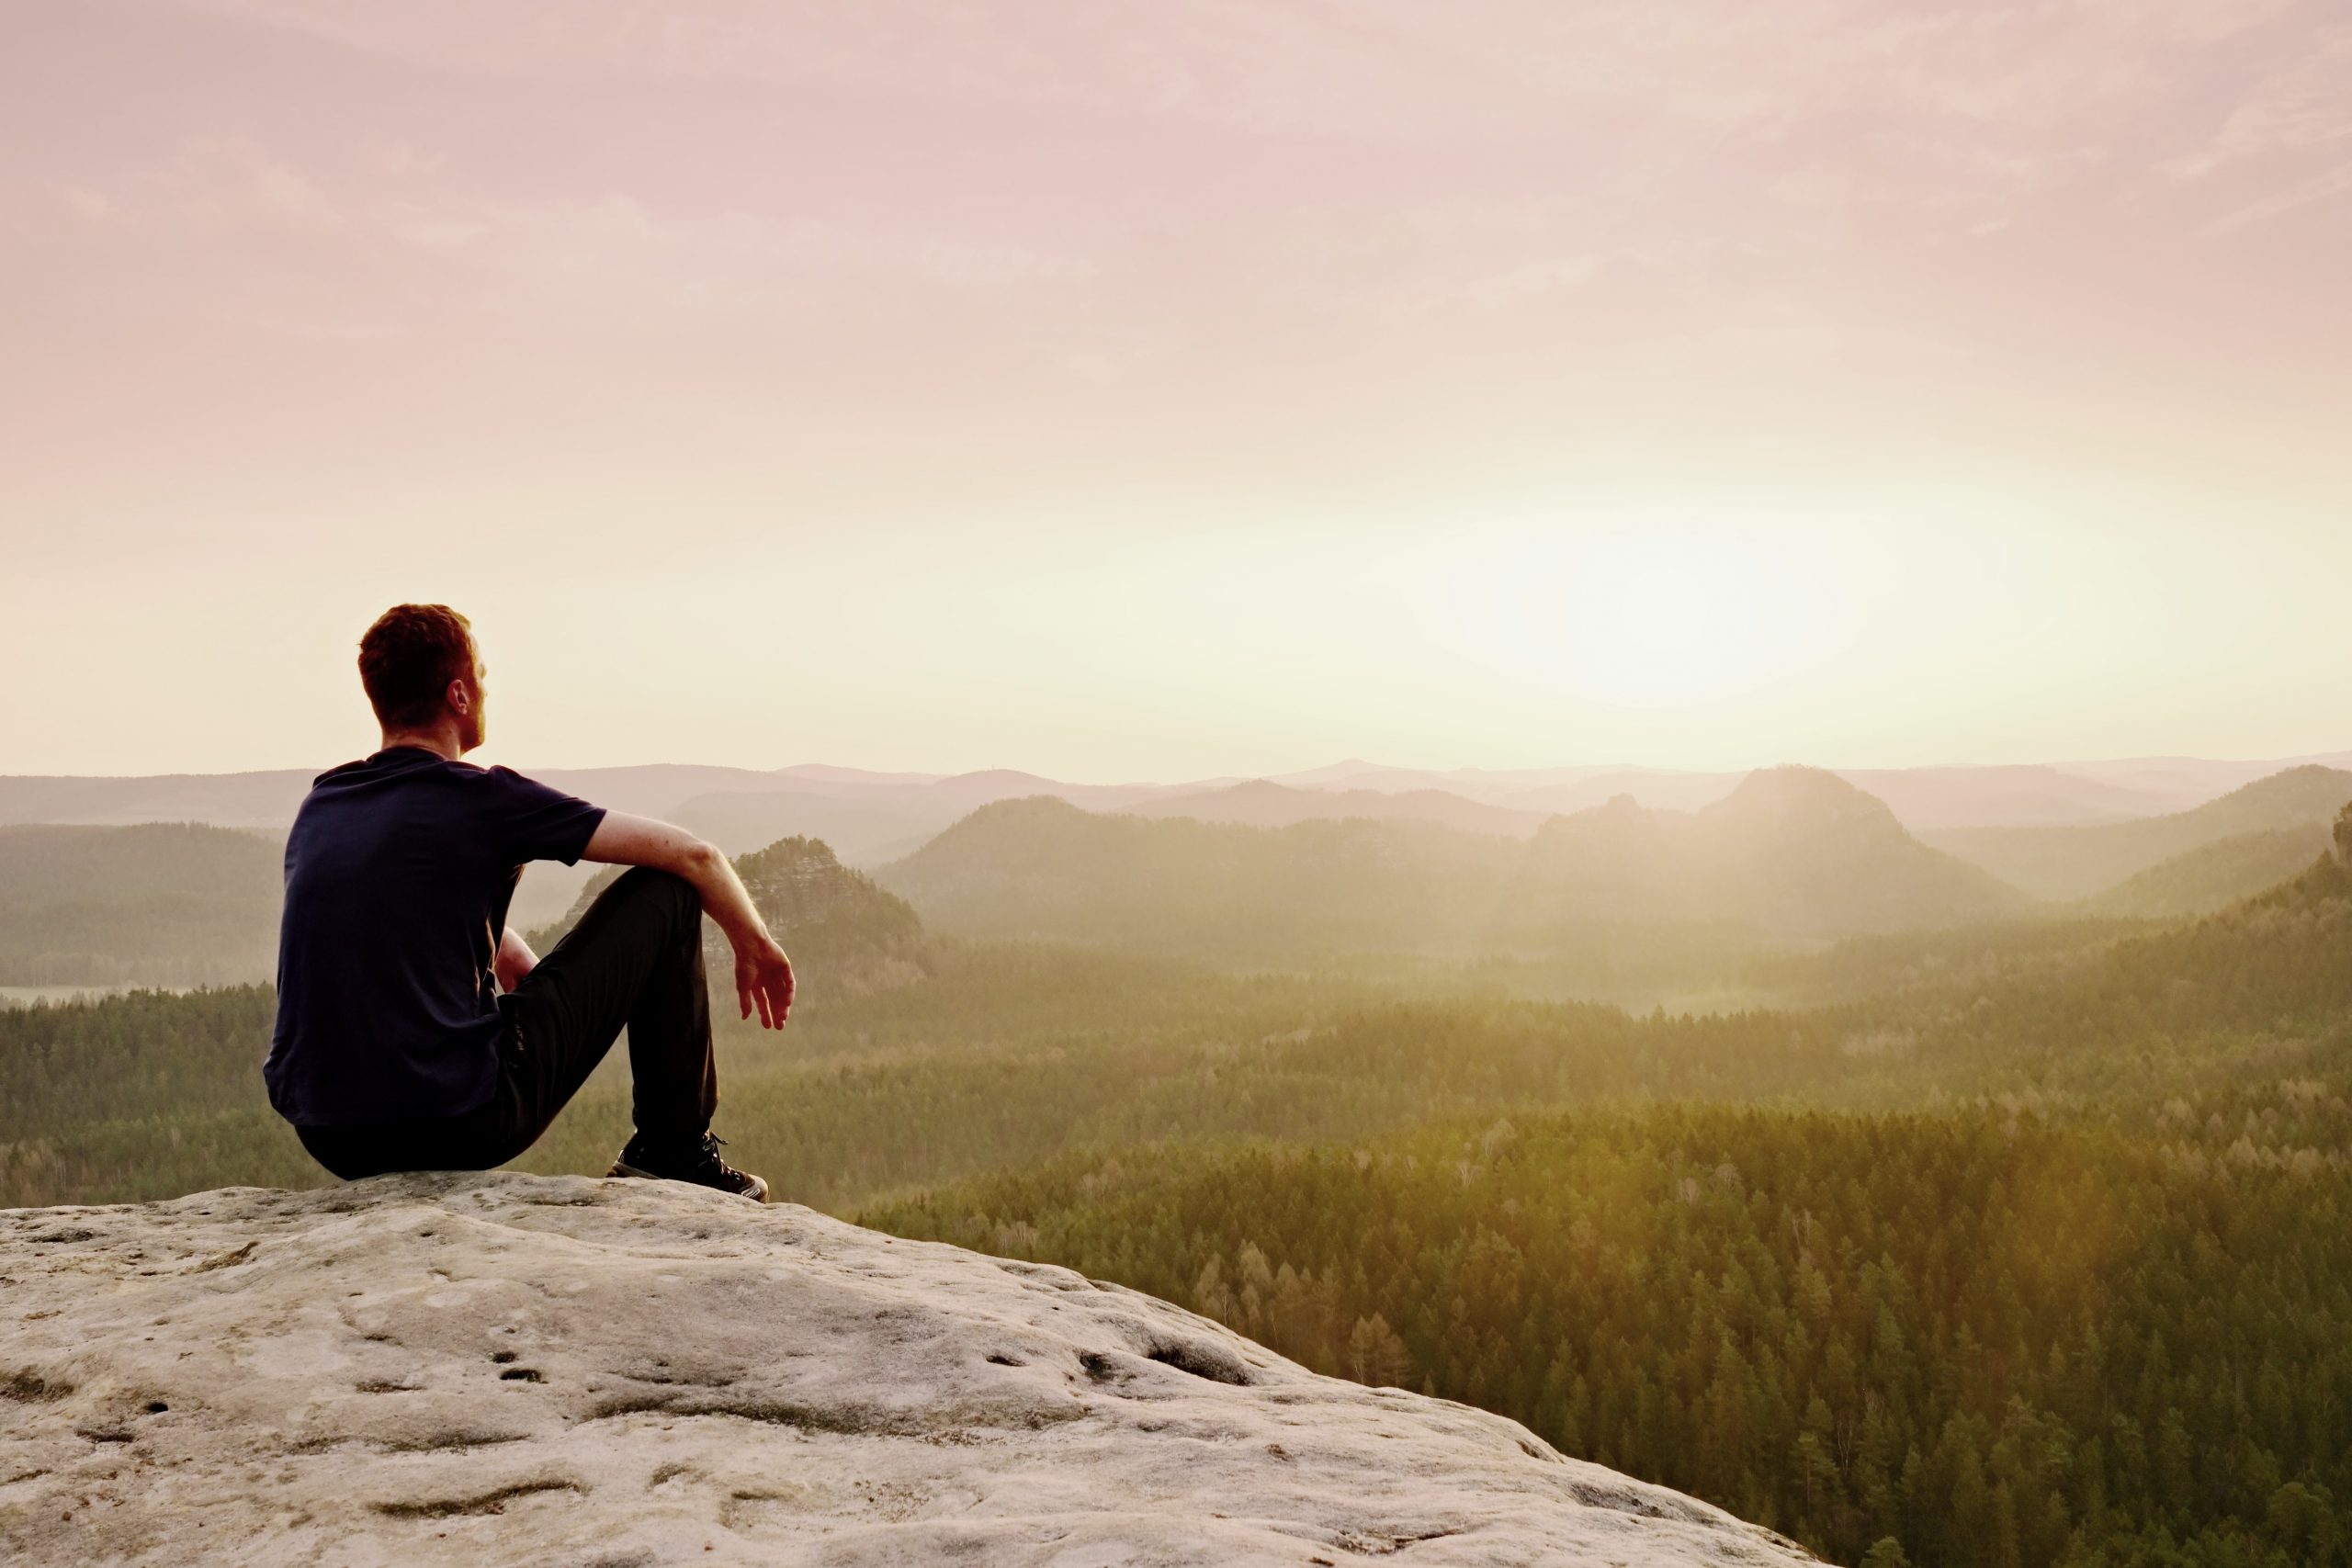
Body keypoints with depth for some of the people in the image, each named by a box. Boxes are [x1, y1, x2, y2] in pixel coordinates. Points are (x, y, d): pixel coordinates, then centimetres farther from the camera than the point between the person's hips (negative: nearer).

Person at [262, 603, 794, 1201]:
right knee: (664, 891, 5)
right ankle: (675, 1153, 15)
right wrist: (756, 945, 15)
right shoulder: (482, 799, -6)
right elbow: (692, 855, -1)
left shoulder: (320, 802, 11)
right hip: (461, 1124, -7)